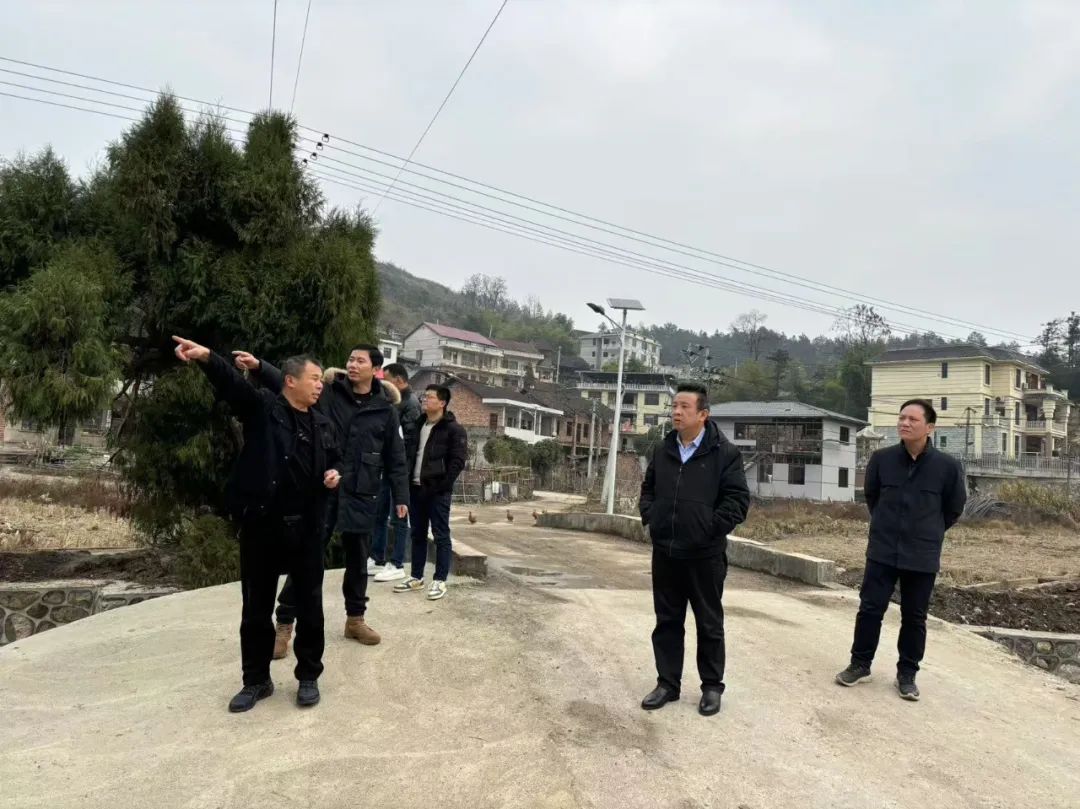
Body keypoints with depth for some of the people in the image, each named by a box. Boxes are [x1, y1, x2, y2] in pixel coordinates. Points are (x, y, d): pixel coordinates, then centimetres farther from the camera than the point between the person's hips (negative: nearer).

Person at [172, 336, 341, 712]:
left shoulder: (324, 425, 10)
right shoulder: (262, 407, -4)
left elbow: (334, 463, 23)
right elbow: (232, 383, -23)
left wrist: (335, 475, -1)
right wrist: (207, 357, -42)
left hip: (305, 527, 3)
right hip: (261, 525, -3)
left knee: (310, 606, 10)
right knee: (256, 608, 10)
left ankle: (308, 677, 27)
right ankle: (256, 680, 27)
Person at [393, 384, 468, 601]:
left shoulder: (453, 429, -7)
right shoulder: (418, 424, 14)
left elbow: (458, 461, -13)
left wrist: (442, 485, -17)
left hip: (437, 490, -7)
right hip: (416, 488, 7)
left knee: (441, 536, -1)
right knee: (418, 534, 13)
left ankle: (440, 580, 5)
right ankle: (416, 577, 23)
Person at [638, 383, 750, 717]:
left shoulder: (725, 452, -9)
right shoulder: (663, 450, 7)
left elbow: (738, 499, -10)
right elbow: (648, 489, 21)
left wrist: (712, 527, -15)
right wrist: (650, 516, 7)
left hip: (705, 554, -4)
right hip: (665, 552, 5)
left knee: (709, 624, 9)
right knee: (667, 621, 13)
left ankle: (712, 687, 25)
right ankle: (667, 683, 26)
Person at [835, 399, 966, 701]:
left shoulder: (948, 466, -10)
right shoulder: (881, 458, -6)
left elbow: (954, 508, 6)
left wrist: (928, 532, 13)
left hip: (923, 556, -1)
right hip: (882, 551, 1)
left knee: (914, 618, 10)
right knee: (870, 608, 6)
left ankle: (907, 674, 26)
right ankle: (860, 665, 22)